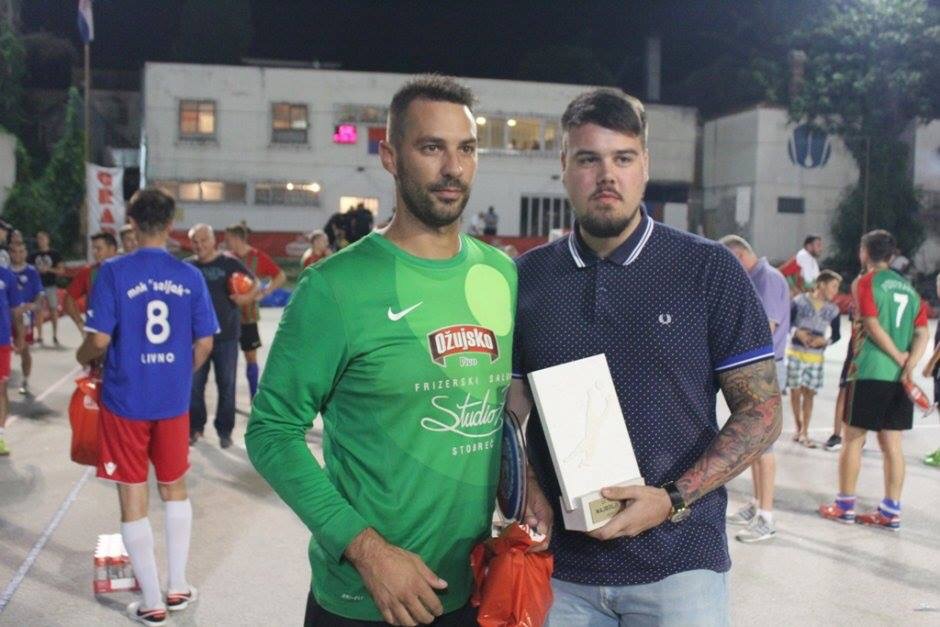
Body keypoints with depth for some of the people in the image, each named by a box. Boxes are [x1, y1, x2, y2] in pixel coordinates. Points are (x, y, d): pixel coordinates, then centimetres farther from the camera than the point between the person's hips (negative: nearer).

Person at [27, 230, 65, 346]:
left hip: (51, 286, -2)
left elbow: (61, 271, -3)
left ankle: (55, 336, 7)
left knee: (53, 310, 0)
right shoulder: (33, 255, 8)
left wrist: (49, 269, -15)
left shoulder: (55, 254, 0)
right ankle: (39, 337, 9)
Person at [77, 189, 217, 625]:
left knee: (133, 500, 8)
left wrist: (83, 357, 8)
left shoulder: (114, 272, -10)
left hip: (125, 400, -2)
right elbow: (204, 345, -1)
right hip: (174, 401, 3)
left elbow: (99, 340, -14)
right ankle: (177, 588, 28)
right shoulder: (190, 276, -3)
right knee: (175, 489, 20)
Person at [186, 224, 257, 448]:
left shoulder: (229, 263, -2)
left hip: (226, 335, -2)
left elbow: (255, 284, 1)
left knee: (226, 384, 4)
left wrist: (248, 296, -20)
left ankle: (225, 430, 17)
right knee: (194, 384, 8)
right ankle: (195, 427, 24)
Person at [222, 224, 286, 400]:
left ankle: (255, 400, 14)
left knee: (251, 356, 5)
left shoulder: (257, 257, -8)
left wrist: (264, 292, -14)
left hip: (247, 316, -3)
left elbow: (281, 277, -4)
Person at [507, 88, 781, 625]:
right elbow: (509, 411, 8)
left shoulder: (711, 271, -3)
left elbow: (763, 411, -4)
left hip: (679, 562, -2)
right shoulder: (526, 278, 3)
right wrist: (526, 496, -9)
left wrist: (672, 499, -14)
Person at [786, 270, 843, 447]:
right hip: (796, 353, -2)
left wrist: (824, 341, -10)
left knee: (809, 393, 1)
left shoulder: (833, 310, 2)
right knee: (795, 391, 4)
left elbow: (836, 335, 9)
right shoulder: (800, 301, -6)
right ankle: (798, 427, 23)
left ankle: (804, 433, 10)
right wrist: (798, 333, -18)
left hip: (816, 357, 2)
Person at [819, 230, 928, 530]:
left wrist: (898, 357, -9)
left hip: (871, 373, -6)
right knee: (892, 444, 9)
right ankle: (891, 511, 12)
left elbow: (873, 326, -15)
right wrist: (908, 364, -6)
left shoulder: (867, 282, -5)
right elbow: (922, 333, 5)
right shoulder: (909, 288, 14)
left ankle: (844, 506, 11)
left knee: (853, 438, 5)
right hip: (900, 378, 6)